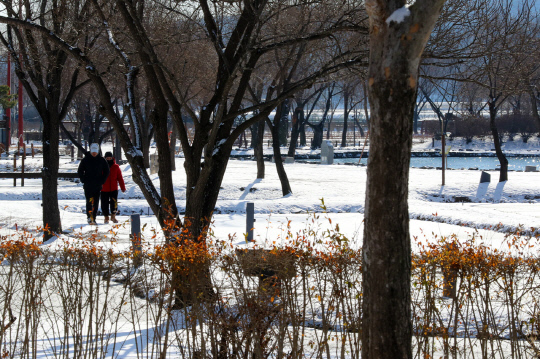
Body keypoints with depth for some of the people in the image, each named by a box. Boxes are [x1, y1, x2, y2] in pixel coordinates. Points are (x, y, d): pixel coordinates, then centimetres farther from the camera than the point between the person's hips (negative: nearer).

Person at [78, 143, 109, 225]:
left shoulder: (102, 160, 5)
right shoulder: (85, 160, 1)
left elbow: (106, 172, 13)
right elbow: (80, 171, 8)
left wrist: (102, 181, 2)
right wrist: (84, 180, -3)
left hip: (98, 185, 2)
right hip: (88, 186, -2)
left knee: (96, 202, 4)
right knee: (89, 201, -12)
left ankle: (93, 218, 11)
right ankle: (89, 217, -19)